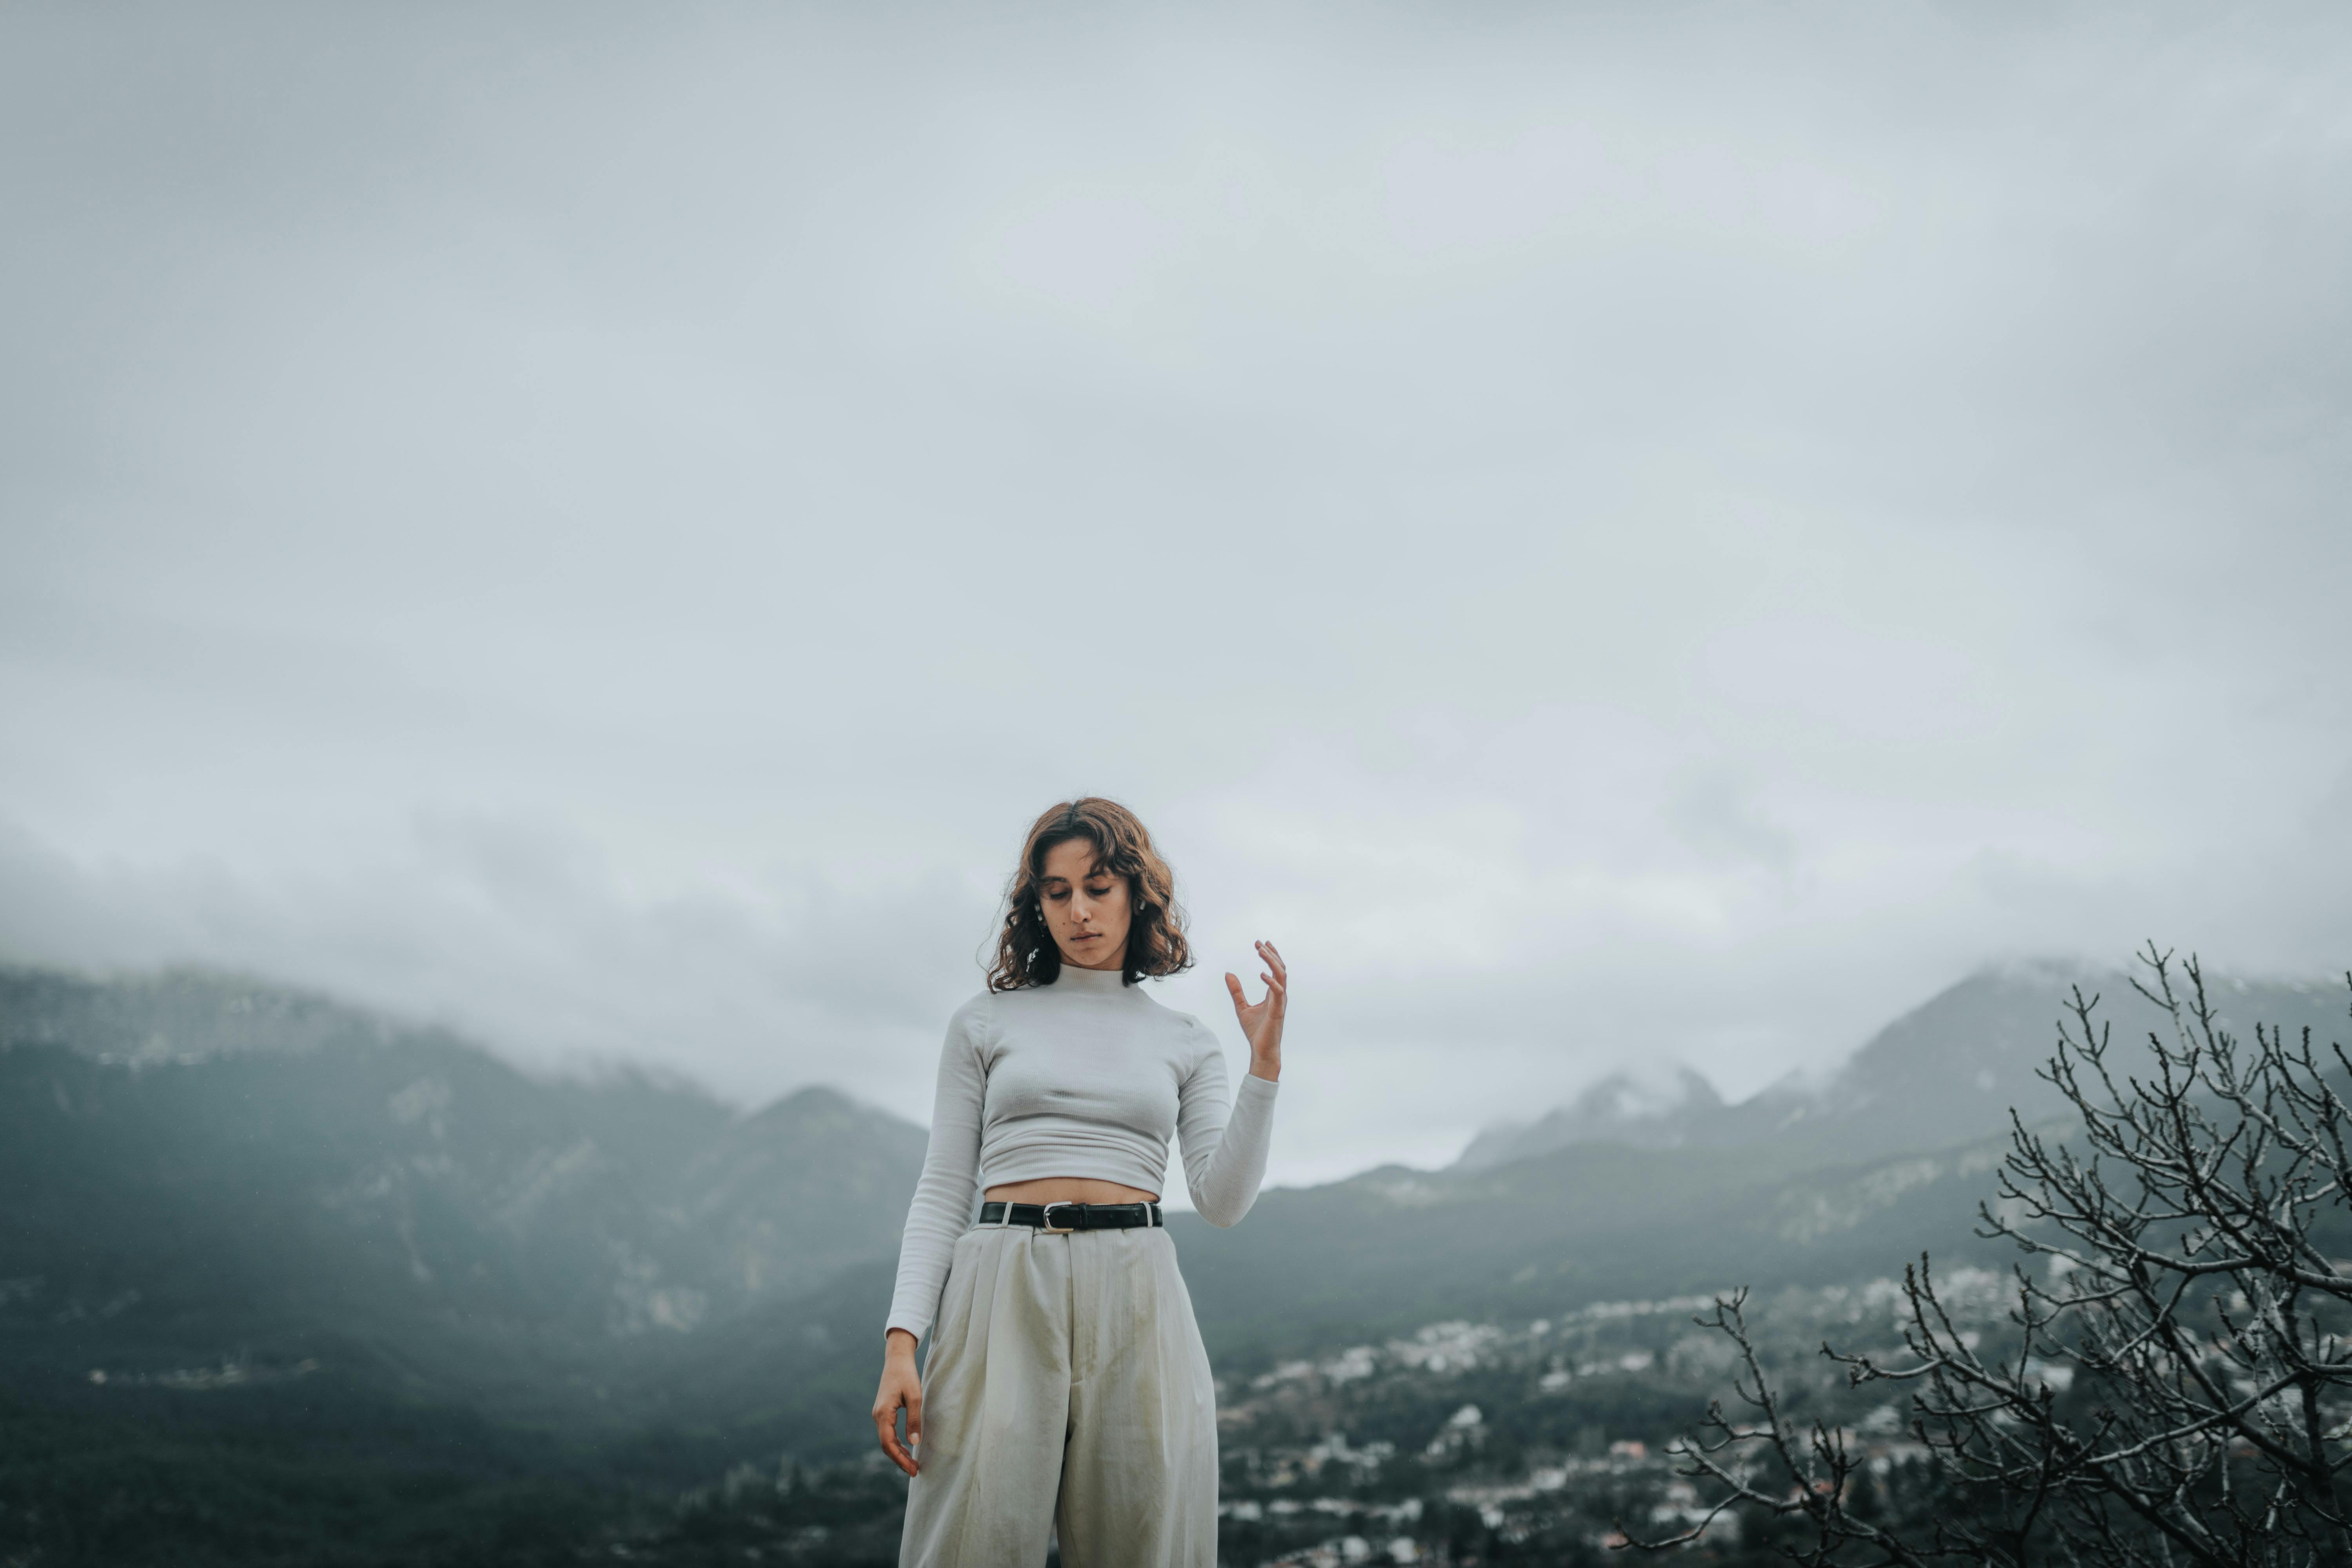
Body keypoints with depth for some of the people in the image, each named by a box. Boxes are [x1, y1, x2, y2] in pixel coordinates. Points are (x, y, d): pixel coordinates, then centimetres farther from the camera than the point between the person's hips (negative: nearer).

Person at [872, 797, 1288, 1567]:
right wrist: (901, 1343, -4)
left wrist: (1264, 1063, -5)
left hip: (1136, 1299, 1)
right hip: (1004, 1284, -1)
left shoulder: (1185, 1041, 15)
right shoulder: (987, 1021, 12)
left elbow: (1222, 1201, 4)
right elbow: (941, 1193, 8)